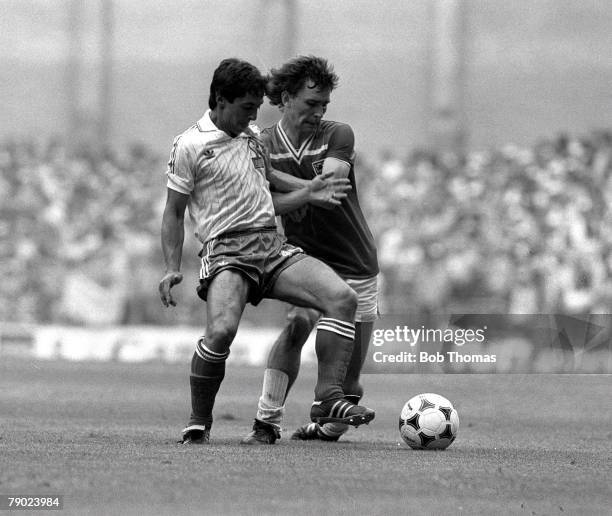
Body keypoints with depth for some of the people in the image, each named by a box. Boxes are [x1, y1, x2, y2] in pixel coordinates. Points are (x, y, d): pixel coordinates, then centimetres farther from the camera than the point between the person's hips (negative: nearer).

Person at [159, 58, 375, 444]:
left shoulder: (254, 137, 20)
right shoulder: (190, 146, 0)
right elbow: (174, 213, 4)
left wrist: (308, 194, 11)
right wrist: (173, 269, -7)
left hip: (274, 247, 6)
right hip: (227, 251, -6)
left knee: (342, 297, -17)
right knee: (222, 330, -32)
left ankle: (328, 397, -18)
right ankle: (199, 423, -11)